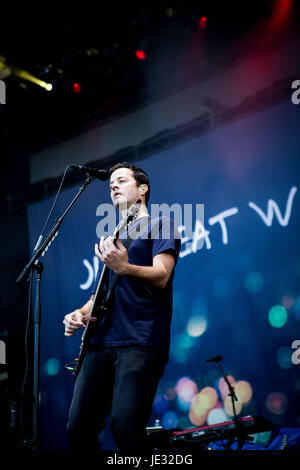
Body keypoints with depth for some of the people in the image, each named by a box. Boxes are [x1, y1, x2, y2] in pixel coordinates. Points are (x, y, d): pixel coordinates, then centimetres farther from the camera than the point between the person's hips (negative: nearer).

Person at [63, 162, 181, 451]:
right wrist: (81, 313, 9)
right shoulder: (111, 239, 27)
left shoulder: (160, 225, 6)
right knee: (78, 428, 0)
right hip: (101, 343, 7)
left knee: (125, 427, -21)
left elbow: (161, 277, -10)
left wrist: (123, 268, -29)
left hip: (141, 342, -7)